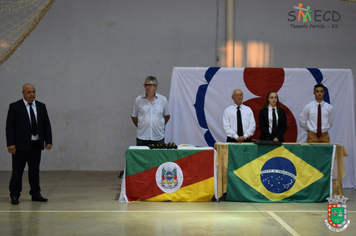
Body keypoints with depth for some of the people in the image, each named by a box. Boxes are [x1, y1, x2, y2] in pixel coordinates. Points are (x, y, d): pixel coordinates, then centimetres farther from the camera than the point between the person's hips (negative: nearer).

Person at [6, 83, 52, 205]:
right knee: (17, 171, 2)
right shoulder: (15, 107, -3)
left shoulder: (41, 107, 10)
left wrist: (48, 141, 3)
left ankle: (35, 194, 18)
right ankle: (14, 195, 11)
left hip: (36, 144, 4)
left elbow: (47, 125, 11)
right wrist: (10, 144, -14)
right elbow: (9, 126, -6)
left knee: (35, 170, 10)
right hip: (20, 144, -4)